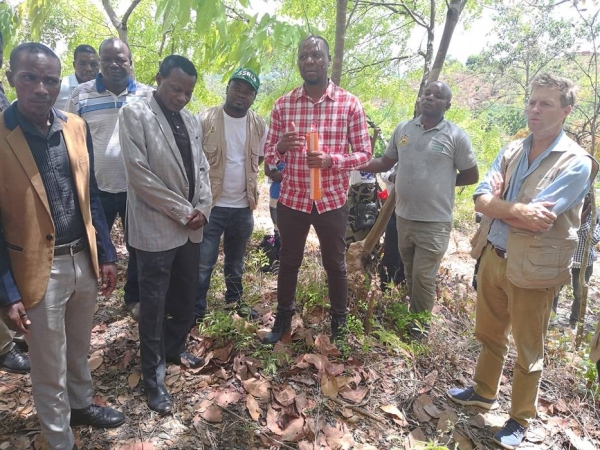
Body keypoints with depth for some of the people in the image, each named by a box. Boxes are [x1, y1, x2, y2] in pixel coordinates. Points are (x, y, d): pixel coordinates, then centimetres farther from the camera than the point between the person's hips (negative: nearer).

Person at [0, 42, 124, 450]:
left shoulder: (77, 128, 0)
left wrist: (106, 253, 7)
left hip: (84, 260, 4)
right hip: (40, 269, -4)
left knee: (79, 350, 26)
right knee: (49, 371, 14)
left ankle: (81, 405, 51)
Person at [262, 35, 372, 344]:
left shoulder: (350, 104, -5)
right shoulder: (282, 104, 1)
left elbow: (364, 153, -4)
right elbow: (269, 155, 3)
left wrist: (330, 160, -22)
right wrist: (281, 146, -21)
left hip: (332, 200, -2)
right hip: (292, 199, 2)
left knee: (335, 264, 14)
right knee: (288, 261, 16)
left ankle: (339, 321, 35)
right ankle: (283, 318, 37)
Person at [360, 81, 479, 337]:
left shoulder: (456, 136, -8)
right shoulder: (403, 129, 4)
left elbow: (471, 176, -1)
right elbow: (386, 163, 9)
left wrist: (442, 181, -2)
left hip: (435, 223, -4)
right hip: (404, 217, 4)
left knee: (423, 278, 4)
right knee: (410, 274, 19)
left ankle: (420, 326, 25)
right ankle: (412, 317, 39)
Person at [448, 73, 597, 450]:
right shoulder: (511, 151, 3)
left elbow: (537, 220, -24)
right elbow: (481, 200, -6)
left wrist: (498, 203, -11)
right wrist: (517, 211, -22)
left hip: (533, 270, -6)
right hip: (493, 257, 6)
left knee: (528, 352, 13)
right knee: (489, 335, 23)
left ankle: (521, 419, 34)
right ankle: (485, 391, 46)